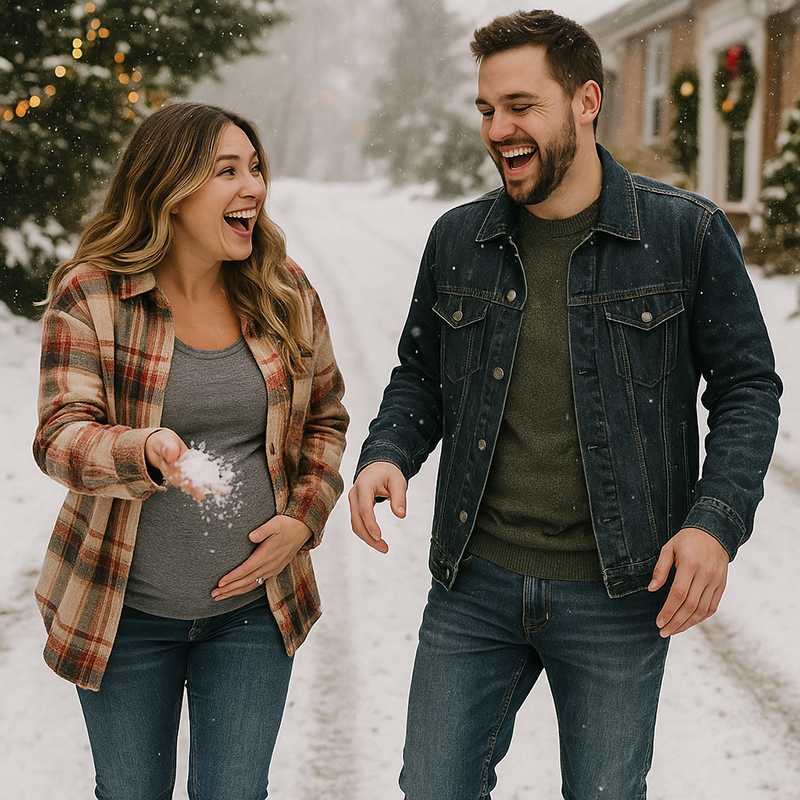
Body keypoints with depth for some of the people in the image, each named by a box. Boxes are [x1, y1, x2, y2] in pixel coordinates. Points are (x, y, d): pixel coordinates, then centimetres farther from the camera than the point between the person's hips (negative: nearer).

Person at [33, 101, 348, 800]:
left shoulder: (286, 294, -1)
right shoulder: (90, 295, -11)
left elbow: (325, 417, 10)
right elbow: (61, 436, -17)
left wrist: (304, 517, -5)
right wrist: (147, 451, -38)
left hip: (253, 608, 2)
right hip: (123, 611, -1)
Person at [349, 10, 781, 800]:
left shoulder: (687, 232, -6)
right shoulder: (457, 239, 4)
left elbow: (747, 385, -1)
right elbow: (419, 376, 14)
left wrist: (718, 520, -15)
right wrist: (386, 453, -7)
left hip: (618, 595, -2)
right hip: (473, 586, 3)